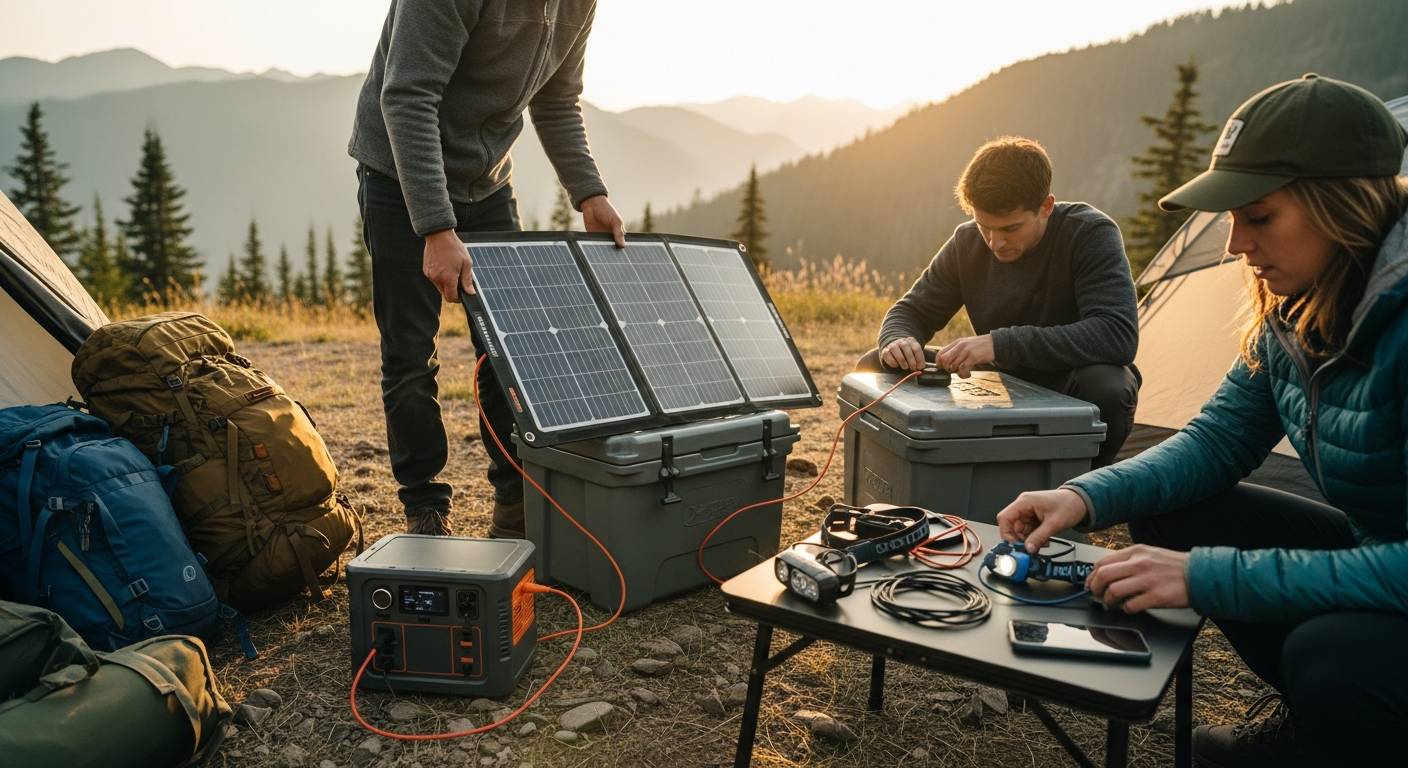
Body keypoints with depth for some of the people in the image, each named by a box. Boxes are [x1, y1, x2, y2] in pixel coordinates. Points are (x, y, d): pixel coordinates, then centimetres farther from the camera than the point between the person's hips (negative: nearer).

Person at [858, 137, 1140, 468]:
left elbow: (1118, 335, -32)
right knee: (874, 366, -9)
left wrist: (1001, 344, -40)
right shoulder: (967, 242, -7)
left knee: (1109, 386, -40)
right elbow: (910, 311, 1)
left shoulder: (1090, 234, -20)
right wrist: (896, 341, -25)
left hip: (1072, 395, -4)